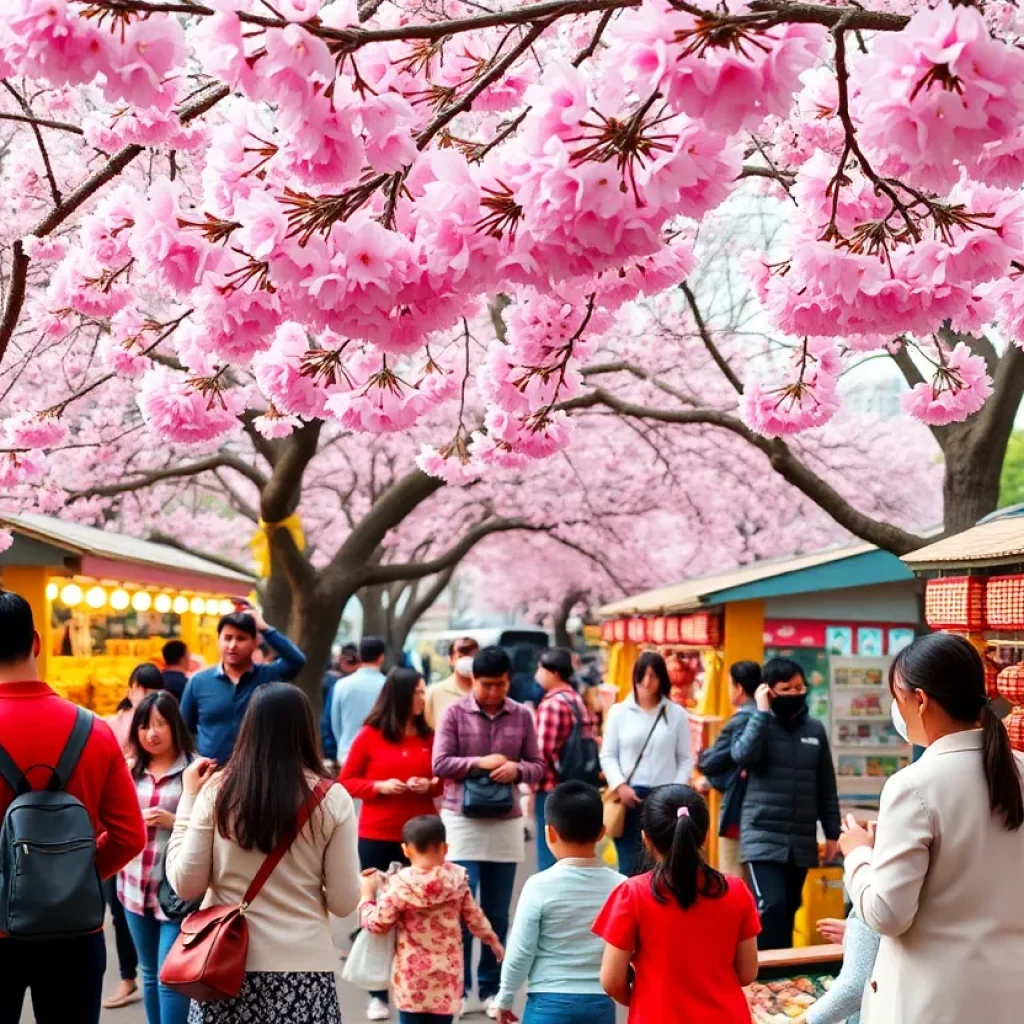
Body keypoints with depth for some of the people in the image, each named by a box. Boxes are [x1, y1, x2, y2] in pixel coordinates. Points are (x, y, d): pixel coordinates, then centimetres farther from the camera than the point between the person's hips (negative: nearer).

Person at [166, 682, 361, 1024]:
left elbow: (185, 885, -1)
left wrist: (189, 799, 6)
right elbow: (343, 902, -2)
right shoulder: (332, 799, -5)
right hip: (304, 969, 0)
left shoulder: (218, 791, -5)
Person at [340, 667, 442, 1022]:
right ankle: (378, 994, 11)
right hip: (376, 836, -2)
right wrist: (379, 786, -14)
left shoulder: (429, 737, 4)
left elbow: (445, 781, 13)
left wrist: (430, 786, -8)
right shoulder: (370, 735, -3)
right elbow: (345, 782, 0)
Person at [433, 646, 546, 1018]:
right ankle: (457, 988, 7)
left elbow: (538, 767, 6)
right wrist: (479, 762, -19)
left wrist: (517, 769, -16)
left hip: (506, 824, 2)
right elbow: (439, 764, -7)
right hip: (462, 821, -2)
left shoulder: (522, 715, 3)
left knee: (497, 913, 8)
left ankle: (491, 989, 18)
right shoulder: (455, 713, -3)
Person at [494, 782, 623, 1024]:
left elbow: (520, 951, -7)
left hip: (550, 1003, -3)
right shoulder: (620, 886, -2)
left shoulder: (541, 886, -11)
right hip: (601, 1004, 3)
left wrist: (505, 998, 6)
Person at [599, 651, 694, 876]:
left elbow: (686, 759, 7)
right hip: (630, 797, 0)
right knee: (629, 865, -1)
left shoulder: (677, 714, 6)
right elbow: (607, 756, 6)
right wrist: (620, 786, -8)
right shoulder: (618, 712, 6)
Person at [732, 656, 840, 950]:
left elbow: (826, 786, 13)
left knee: (788, 911, 11)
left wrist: (832, 832, 12)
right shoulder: (757, 724, -1)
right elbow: (742, 756, -23)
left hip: (801, 840, 4)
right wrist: (762, 712, -17)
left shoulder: (815, 729, 8)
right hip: (764, 837, -4)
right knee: (771, 907, -17)